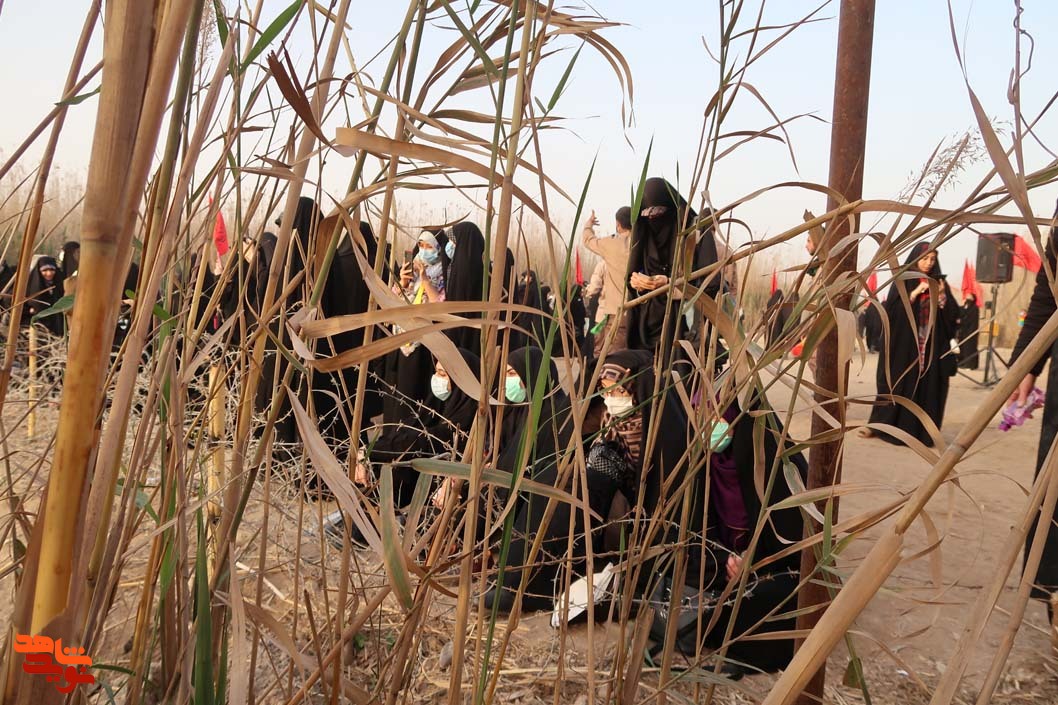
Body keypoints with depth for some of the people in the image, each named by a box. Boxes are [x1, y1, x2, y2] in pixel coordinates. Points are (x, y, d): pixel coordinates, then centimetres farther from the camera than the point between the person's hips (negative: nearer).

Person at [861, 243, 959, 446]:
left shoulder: (938, 282, 12)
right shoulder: (903, 280, 3)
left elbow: (952, 314, 5)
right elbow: (892, 309, -9)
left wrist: (942, 296, -10)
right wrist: (915, 293, -16)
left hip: (931, 344, 3)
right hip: (904, 343, -3)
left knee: (927, 386, -1)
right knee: (898, 384, -2)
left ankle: (921, 429, 4)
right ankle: (880, 424, 6)